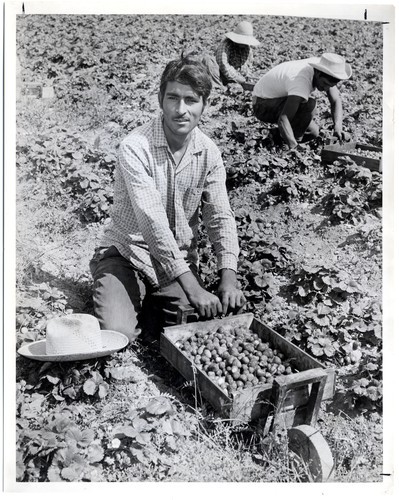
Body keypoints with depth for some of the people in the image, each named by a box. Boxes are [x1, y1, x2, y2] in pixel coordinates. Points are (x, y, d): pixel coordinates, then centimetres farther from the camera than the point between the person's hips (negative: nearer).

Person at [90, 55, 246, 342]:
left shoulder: (209, 153, -4)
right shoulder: (136, 147, -21)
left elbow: (220, 217, -5)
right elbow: (152, 220, -28)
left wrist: (229, 278, -20)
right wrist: (193, 288, -32)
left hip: (181, 258, 4)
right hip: (127, 254, -4)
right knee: (117, 336, -23)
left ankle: (150, 300, 16)